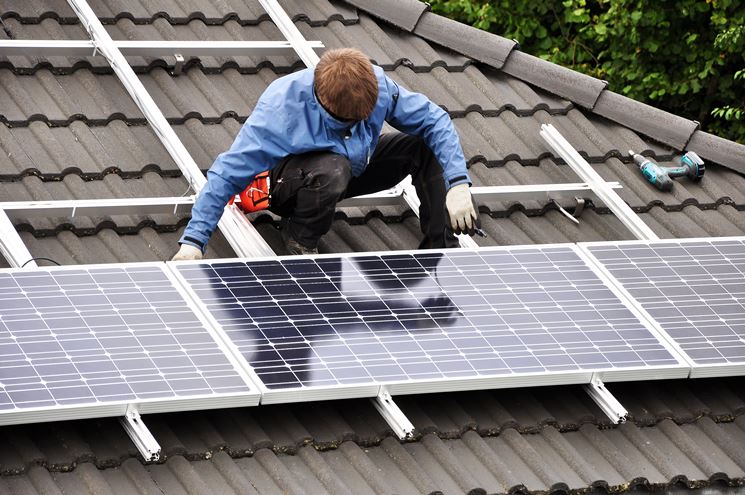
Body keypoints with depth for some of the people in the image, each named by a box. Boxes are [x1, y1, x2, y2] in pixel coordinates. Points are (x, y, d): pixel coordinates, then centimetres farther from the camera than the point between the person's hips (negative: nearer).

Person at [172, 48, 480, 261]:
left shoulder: (378, 86, -27)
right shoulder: (279, 111, -36)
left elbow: (434, 119, -16)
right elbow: (226, 175, -33)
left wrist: (458, 184, -29)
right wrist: (192, 241, -39)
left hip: (355, 167, 5)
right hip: (291, 185, -5)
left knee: (427, 146, -15)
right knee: (332, 168, -40)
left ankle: (442, 249, -4)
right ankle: (300, 239, -12)